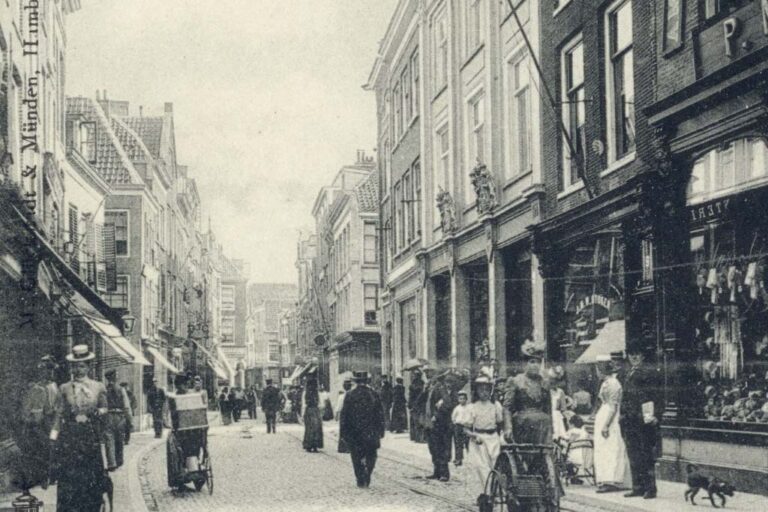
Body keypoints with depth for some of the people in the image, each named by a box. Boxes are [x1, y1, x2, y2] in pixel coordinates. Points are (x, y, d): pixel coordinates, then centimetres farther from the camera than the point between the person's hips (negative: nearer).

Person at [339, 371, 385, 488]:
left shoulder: (350, 395, -5)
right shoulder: (373, 395, -2)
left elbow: (344, 415, -4)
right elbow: (380, 415, 0)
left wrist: (342, 432, 3)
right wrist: (380, 432, 7)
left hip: (354, 433, 0)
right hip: (371, 433, 0)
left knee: (357, 458, 10)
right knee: (371, 456, 14)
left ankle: (360, 479, 4)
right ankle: (367, 473, -4)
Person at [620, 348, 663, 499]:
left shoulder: (650, 372, -5)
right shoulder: (628, 374, 18)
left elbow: (656, 396, -10)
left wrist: (655, 415, -18)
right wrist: (623, 414, 15)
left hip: (644, 419, -7)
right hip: (631, 421, 8)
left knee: (647, 454, -4)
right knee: (634, 455, 9)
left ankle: (650, 488, 0)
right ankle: (638, 487, 15)